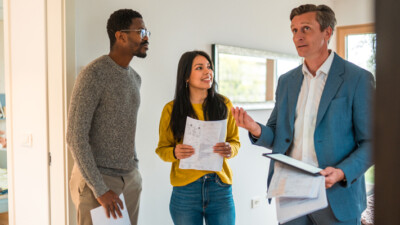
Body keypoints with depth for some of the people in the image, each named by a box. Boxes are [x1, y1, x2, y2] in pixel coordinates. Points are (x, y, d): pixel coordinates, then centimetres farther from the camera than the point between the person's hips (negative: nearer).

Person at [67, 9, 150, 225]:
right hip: (96, 178, -7)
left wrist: (134, 170, 13)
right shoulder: (93, 74, -15)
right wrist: (100, 190, -19)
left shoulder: (135, 78, 9)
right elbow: (76, 137, -19)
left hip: (131, 178, 7)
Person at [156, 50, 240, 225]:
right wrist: (175, 153, -17)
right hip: (185, 190, -1)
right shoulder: (171, 109, -1)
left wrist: (230, 149, -13)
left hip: (220, 186, 1)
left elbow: (235, 141, 10)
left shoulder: (224, 104, 2)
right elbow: (162, 149, 5)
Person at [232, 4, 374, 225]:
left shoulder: (358, 78, -5)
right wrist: (256, 130, -11)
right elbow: (276, 137, 11)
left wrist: (342, 173, -21)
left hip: (336, 196, -4)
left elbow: (370, 142, -5)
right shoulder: (286, 81, 8)